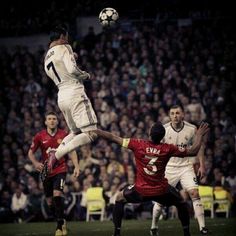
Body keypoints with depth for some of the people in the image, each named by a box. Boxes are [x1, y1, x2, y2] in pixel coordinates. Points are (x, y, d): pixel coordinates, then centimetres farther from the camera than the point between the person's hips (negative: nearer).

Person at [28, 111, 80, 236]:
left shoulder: (64, 135, -3)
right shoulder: (39, 136, -1)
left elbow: (72, 151, 4)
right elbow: (31, 152, 8)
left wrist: (76, 166, -6)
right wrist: (36, 163, -10)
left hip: (60, 170, -3)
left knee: (57, 194, -22)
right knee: (50, 201, 7)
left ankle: (59, 225, -13)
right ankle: (62, 222, 32)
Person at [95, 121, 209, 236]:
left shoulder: (138, 144, -12)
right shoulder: (168, 149, -11)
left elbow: (113, 137, -5)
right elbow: (193, 151, -3)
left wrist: (94, 130, 6)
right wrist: (199, 135, 11)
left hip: (140, 190, 0)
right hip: (161, 191, 0)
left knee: (119, 198, 26)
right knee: (181, 202, 27)